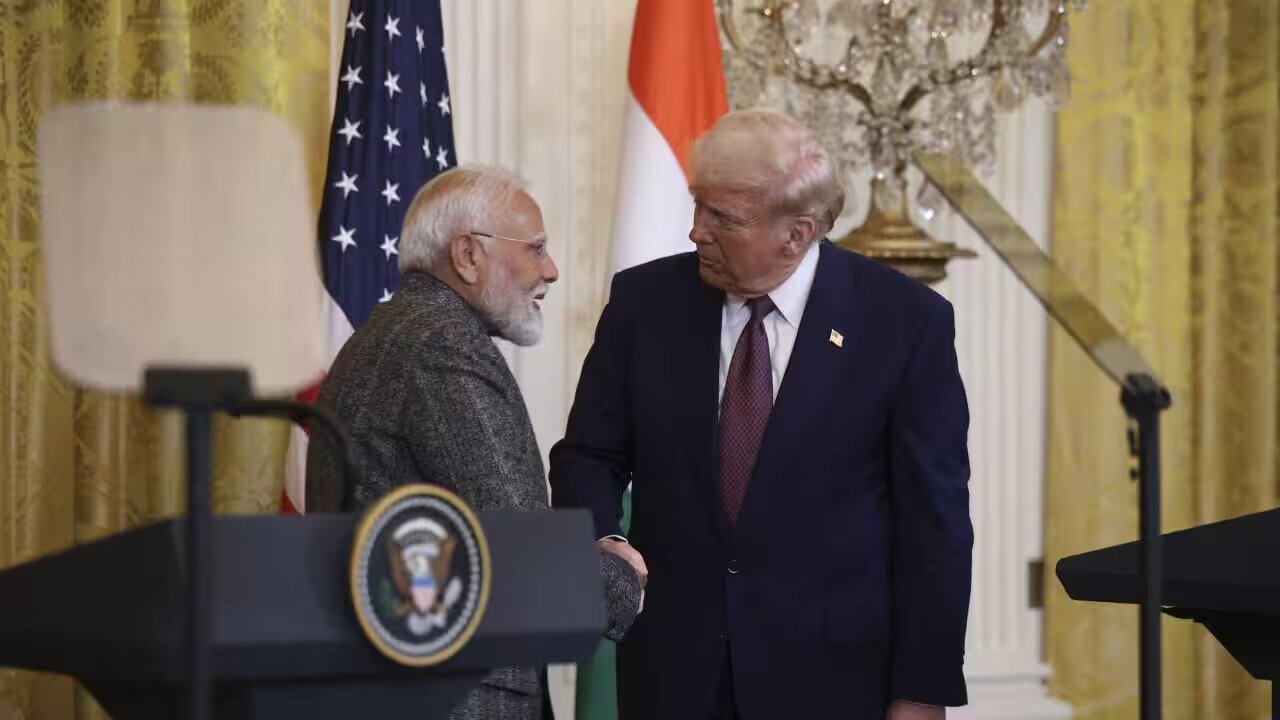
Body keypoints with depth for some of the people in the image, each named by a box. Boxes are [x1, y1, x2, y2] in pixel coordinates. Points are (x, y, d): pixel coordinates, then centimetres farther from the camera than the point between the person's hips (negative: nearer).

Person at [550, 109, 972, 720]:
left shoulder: (904, 321, -7)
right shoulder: (645, 301, 0)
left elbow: (935, 520, -5)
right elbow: (589, 456, 7)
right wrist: (600, 545, -14)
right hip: (672, 671, 2)